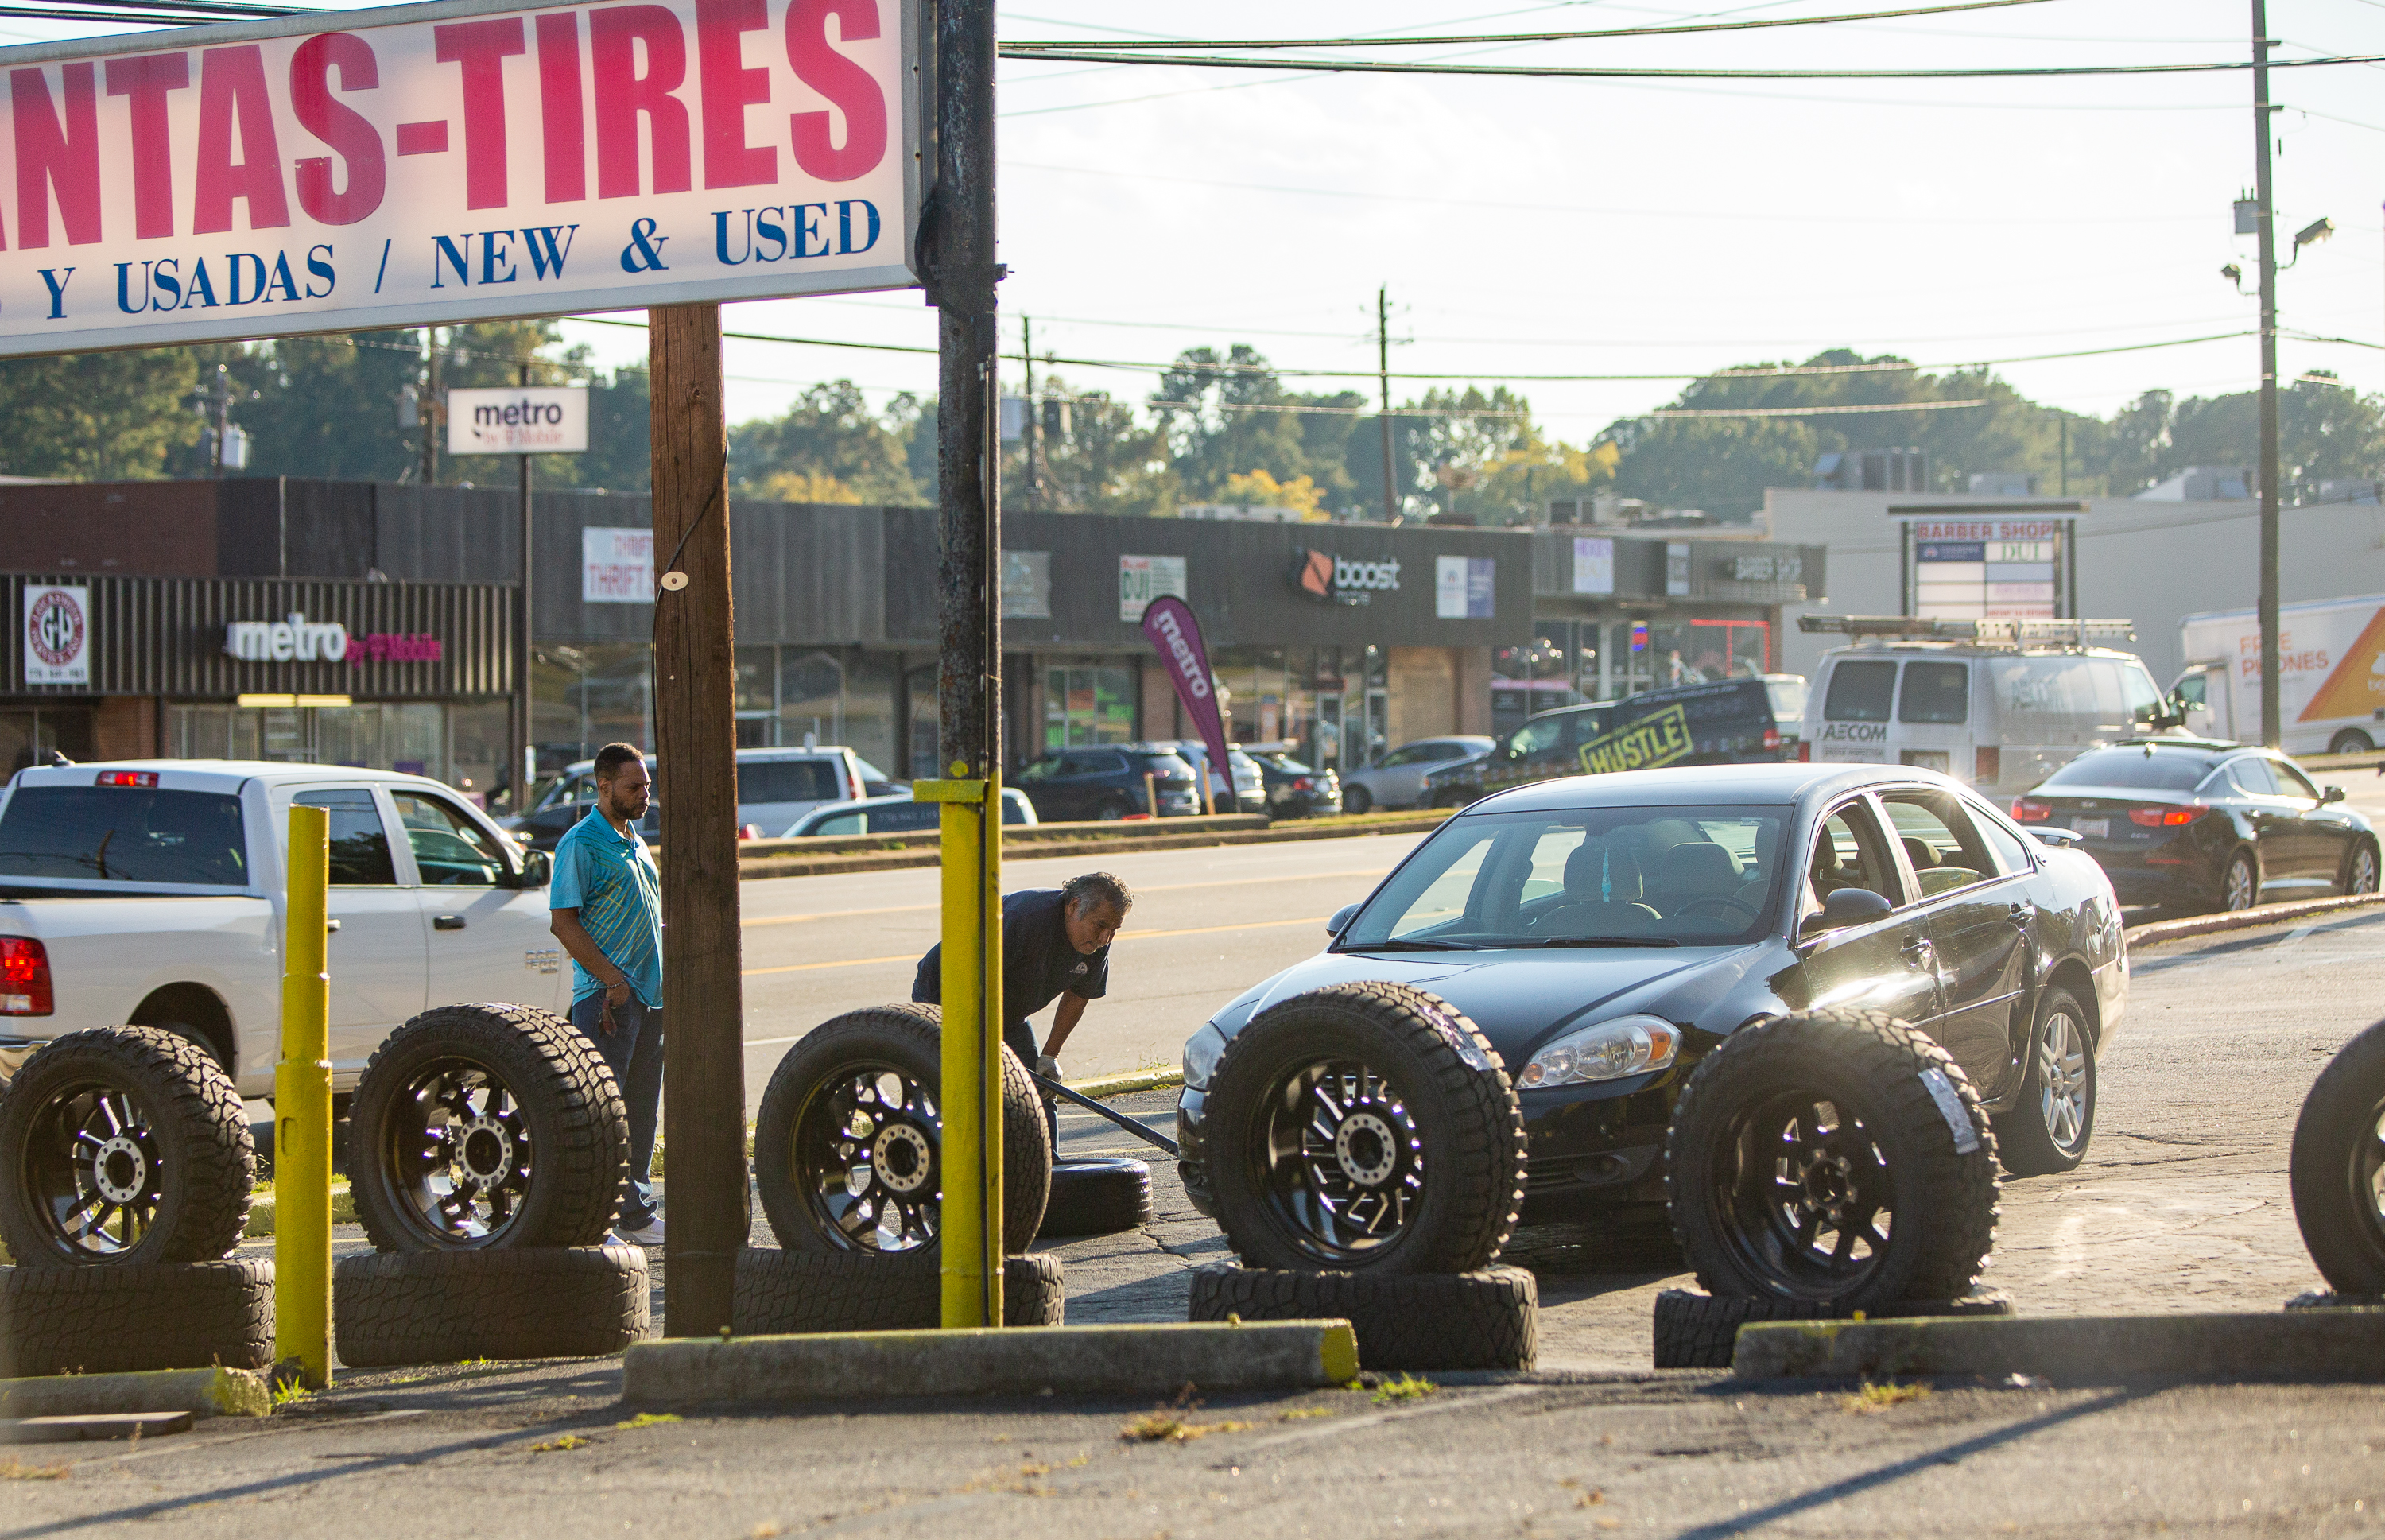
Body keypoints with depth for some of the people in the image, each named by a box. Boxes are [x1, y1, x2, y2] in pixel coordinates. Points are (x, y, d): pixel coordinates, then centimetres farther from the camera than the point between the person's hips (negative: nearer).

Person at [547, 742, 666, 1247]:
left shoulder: (636, 842, 19)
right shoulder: (581, 844, -9)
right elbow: (563, 922, -14)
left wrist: (663, 984, 13)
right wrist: (611, 979, -18)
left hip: (649, 994, 9)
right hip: (606, 996, -9)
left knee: (642, 1110, 11)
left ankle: (636, 1214, 17)